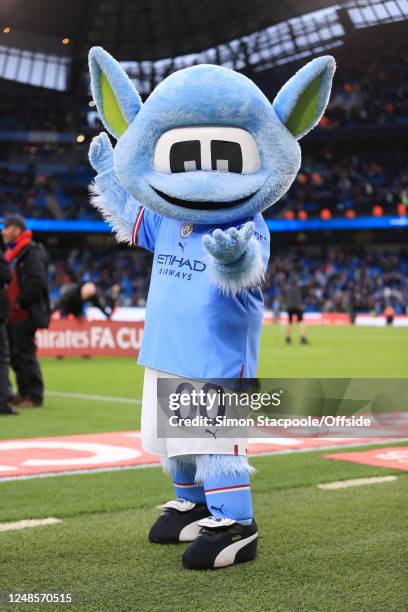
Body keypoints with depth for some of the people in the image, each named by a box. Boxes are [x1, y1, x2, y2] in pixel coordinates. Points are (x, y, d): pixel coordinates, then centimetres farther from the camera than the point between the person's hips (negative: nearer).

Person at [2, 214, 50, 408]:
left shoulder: (31, 252, -14)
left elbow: (37, 282, -22)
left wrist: (21, 302, -16)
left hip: (26, 314, -10)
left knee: (25, 353, -6)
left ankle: (34, 396, 3)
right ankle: (24, 392, 25)